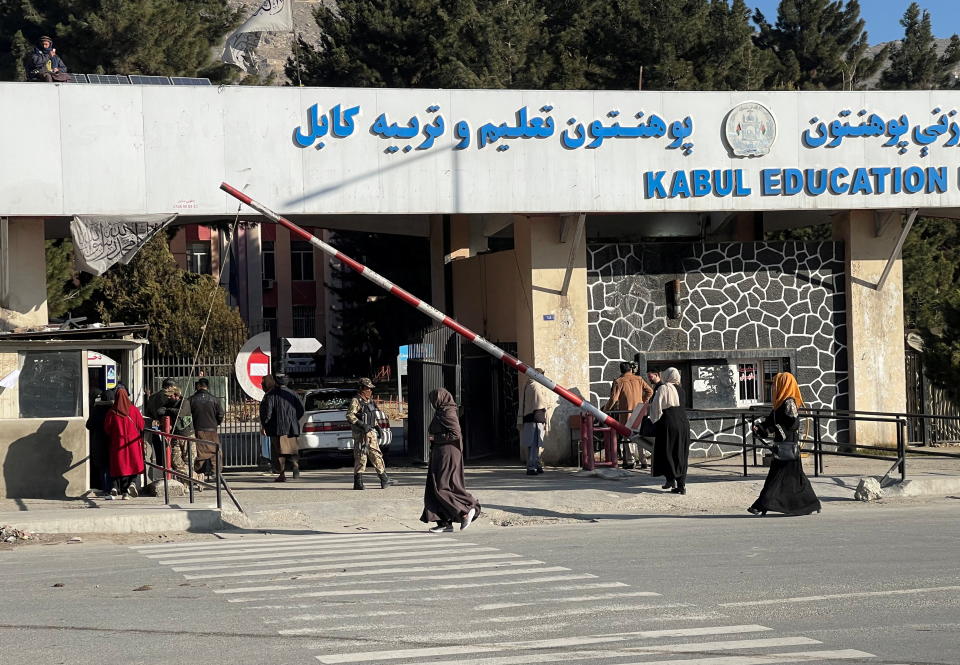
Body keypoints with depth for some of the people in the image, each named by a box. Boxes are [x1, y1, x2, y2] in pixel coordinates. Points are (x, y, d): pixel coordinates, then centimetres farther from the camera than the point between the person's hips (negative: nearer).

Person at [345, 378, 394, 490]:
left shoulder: (370, 401, 18)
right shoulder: (356, 401, -9)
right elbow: (350, 416, -20)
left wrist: (377, 428, 21)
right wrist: (362, 425, -26)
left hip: (372, 432, 8)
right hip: (361, 433, -8)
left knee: (377, 455, 10)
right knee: (361, 457, -7)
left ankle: (384, 479, 14)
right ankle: (358, 483, -3)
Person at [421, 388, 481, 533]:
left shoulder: (447, 413, -14)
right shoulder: (441, 413, 16)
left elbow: (456, 434, -21)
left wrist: (436, 438, -14)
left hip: (447, 455, -10)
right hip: (440, 455, 10)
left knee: (442, 488, -10)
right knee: (434, 488, 5)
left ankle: (468, 510, -1)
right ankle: (445, 523, 4)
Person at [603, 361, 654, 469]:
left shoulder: (618, 382, -7)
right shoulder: (639, 379, 4)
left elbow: (613, 399, -11)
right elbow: (650, 391, 7)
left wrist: (606, 409, 1)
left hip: (626, 413, -3)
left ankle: (629, 461, 0)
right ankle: (643, 461, 8)